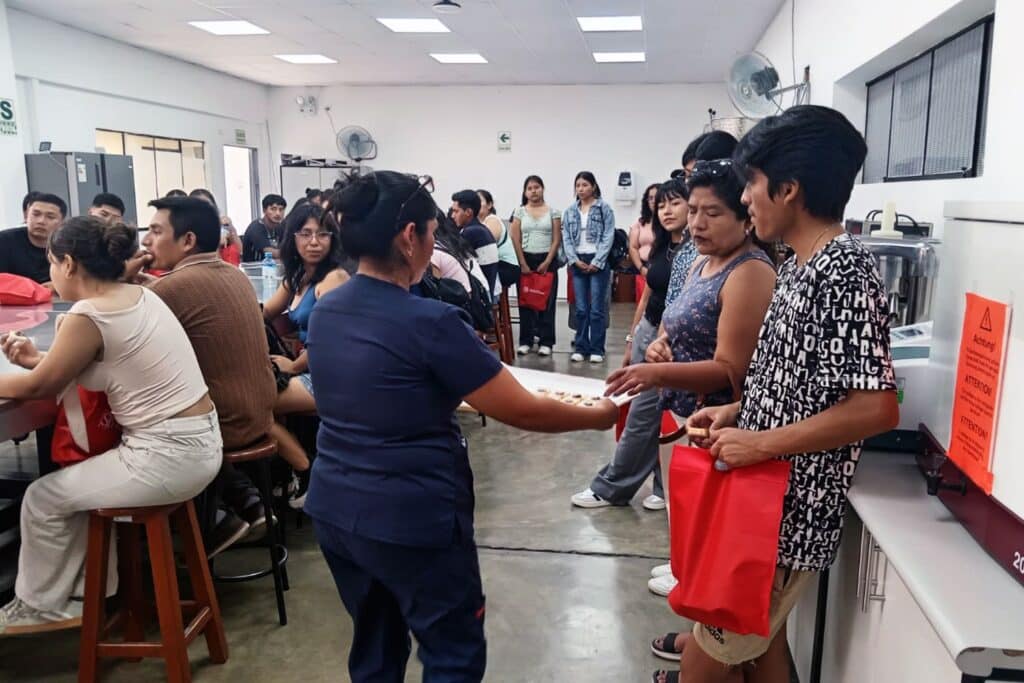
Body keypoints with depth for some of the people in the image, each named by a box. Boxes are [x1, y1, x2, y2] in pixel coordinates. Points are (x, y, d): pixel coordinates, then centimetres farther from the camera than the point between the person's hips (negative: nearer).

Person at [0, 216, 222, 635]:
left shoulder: (87, 316, -17)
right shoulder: (139, 295, 8)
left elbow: (40, 387, -2)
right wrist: (39, 359, 21)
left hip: (171, 455, -9)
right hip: (196, 442, 9)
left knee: (42, 499, 9)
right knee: (76, 486, 25)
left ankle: (38, 605, 30)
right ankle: (85, 592, 35)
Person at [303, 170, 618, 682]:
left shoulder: (323, 313, 3)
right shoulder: (429, 321, -20)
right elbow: (522, 412, -14)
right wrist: (598, 416, 2)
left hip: (333, 508, 7)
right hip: (411, 519, -7)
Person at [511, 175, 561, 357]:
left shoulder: (552, 211, 4)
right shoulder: (520, 211, 5)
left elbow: (557, 240, 0)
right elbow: (516, 240, 1)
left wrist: (547, 262, -8)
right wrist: (523, 264, -6)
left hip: (547, 260, -1)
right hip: (526, 259, 1)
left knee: (547, 301, -1)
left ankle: (545, 342, 4)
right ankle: (525, 341, 9)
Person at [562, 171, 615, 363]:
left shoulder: (604, 208, 0)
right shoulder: (570, 211, 11)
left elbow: (608, 237, -6)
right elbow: (566, 238, 8)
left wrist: (596, 262, -12)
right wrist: (574, 260, -5)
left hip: (598, 262, -4)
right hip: (578, 262, 4)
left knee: (597, 308, -2)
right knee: (580, 308, 7)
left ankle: (597, 349, 4)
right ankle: (580, 347, 14)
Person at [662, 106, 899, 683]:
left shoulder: (844, 272, -22)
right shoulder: (804, 267, 8)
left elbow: (876, 407, -27)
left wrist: (761, 443, -23)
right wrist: (736, 412, 6)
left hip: (790, 515, -9)